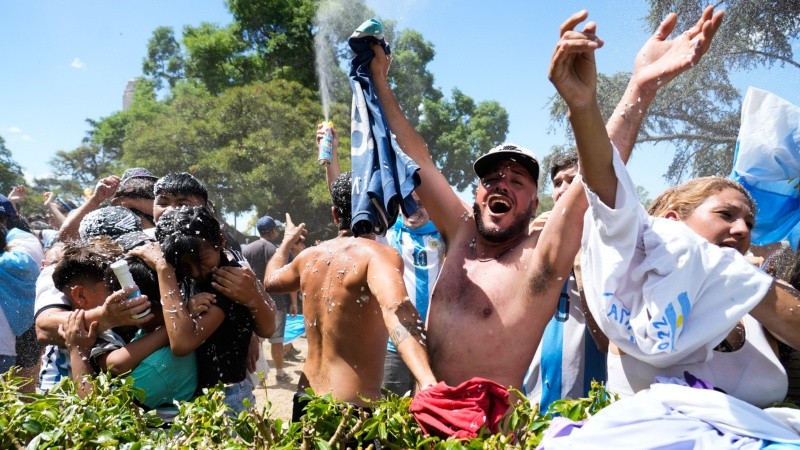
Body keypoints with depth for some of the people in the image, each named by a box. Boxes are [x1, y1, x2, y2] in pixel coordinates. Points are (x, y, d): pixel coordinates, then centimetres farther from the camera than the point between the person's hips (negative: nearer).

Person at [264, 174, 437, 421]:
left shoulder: (310, 256, 5)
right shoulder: (378, 254, -15)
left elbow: (271, 280, 26)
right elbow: (397, 310, -36)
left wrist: (287, 241, 44)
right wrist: (429, 382, -49)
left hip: (306, 400, 7)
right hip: (351, 408, -7)